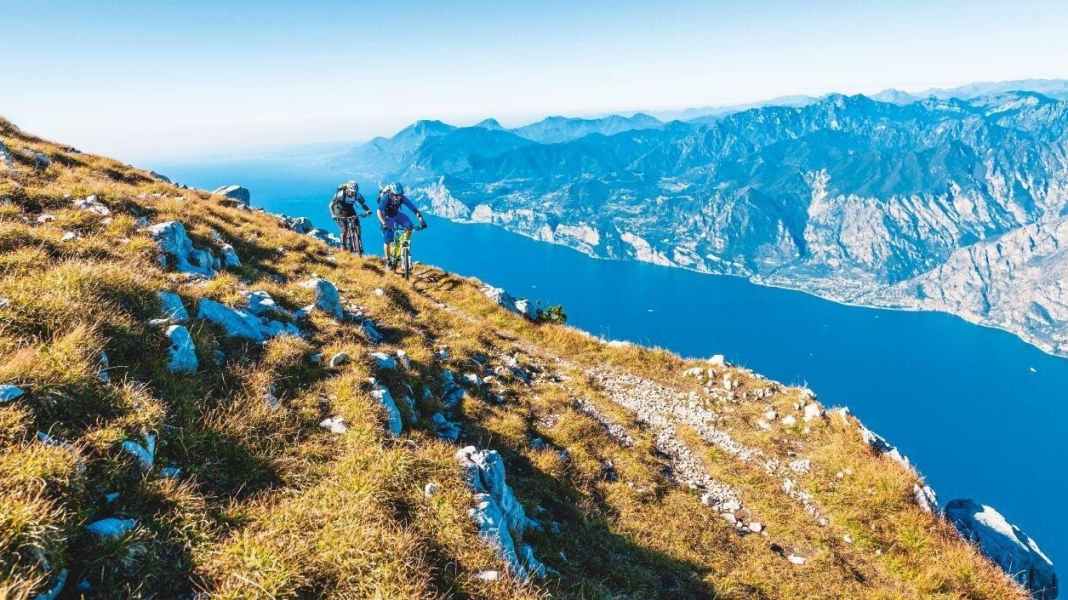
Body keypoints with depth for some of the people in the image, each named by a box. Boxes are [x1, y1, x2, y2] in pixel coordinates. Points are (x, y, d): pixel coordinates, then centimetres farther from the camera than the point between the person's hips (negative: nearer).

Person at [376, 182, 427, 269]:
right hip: (387, 217, -3)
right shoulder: (385, 198, -33)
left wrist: (421, 220, -41)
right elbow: (379, 211, -42)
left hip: (396, 215, 3)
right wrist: (384, 223, -57)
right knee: (387, 241, -7)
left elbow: (414, 209, -28)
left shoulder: (403, 198, -26)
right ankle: (388, 259, 15)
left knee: (409, 226, -24)